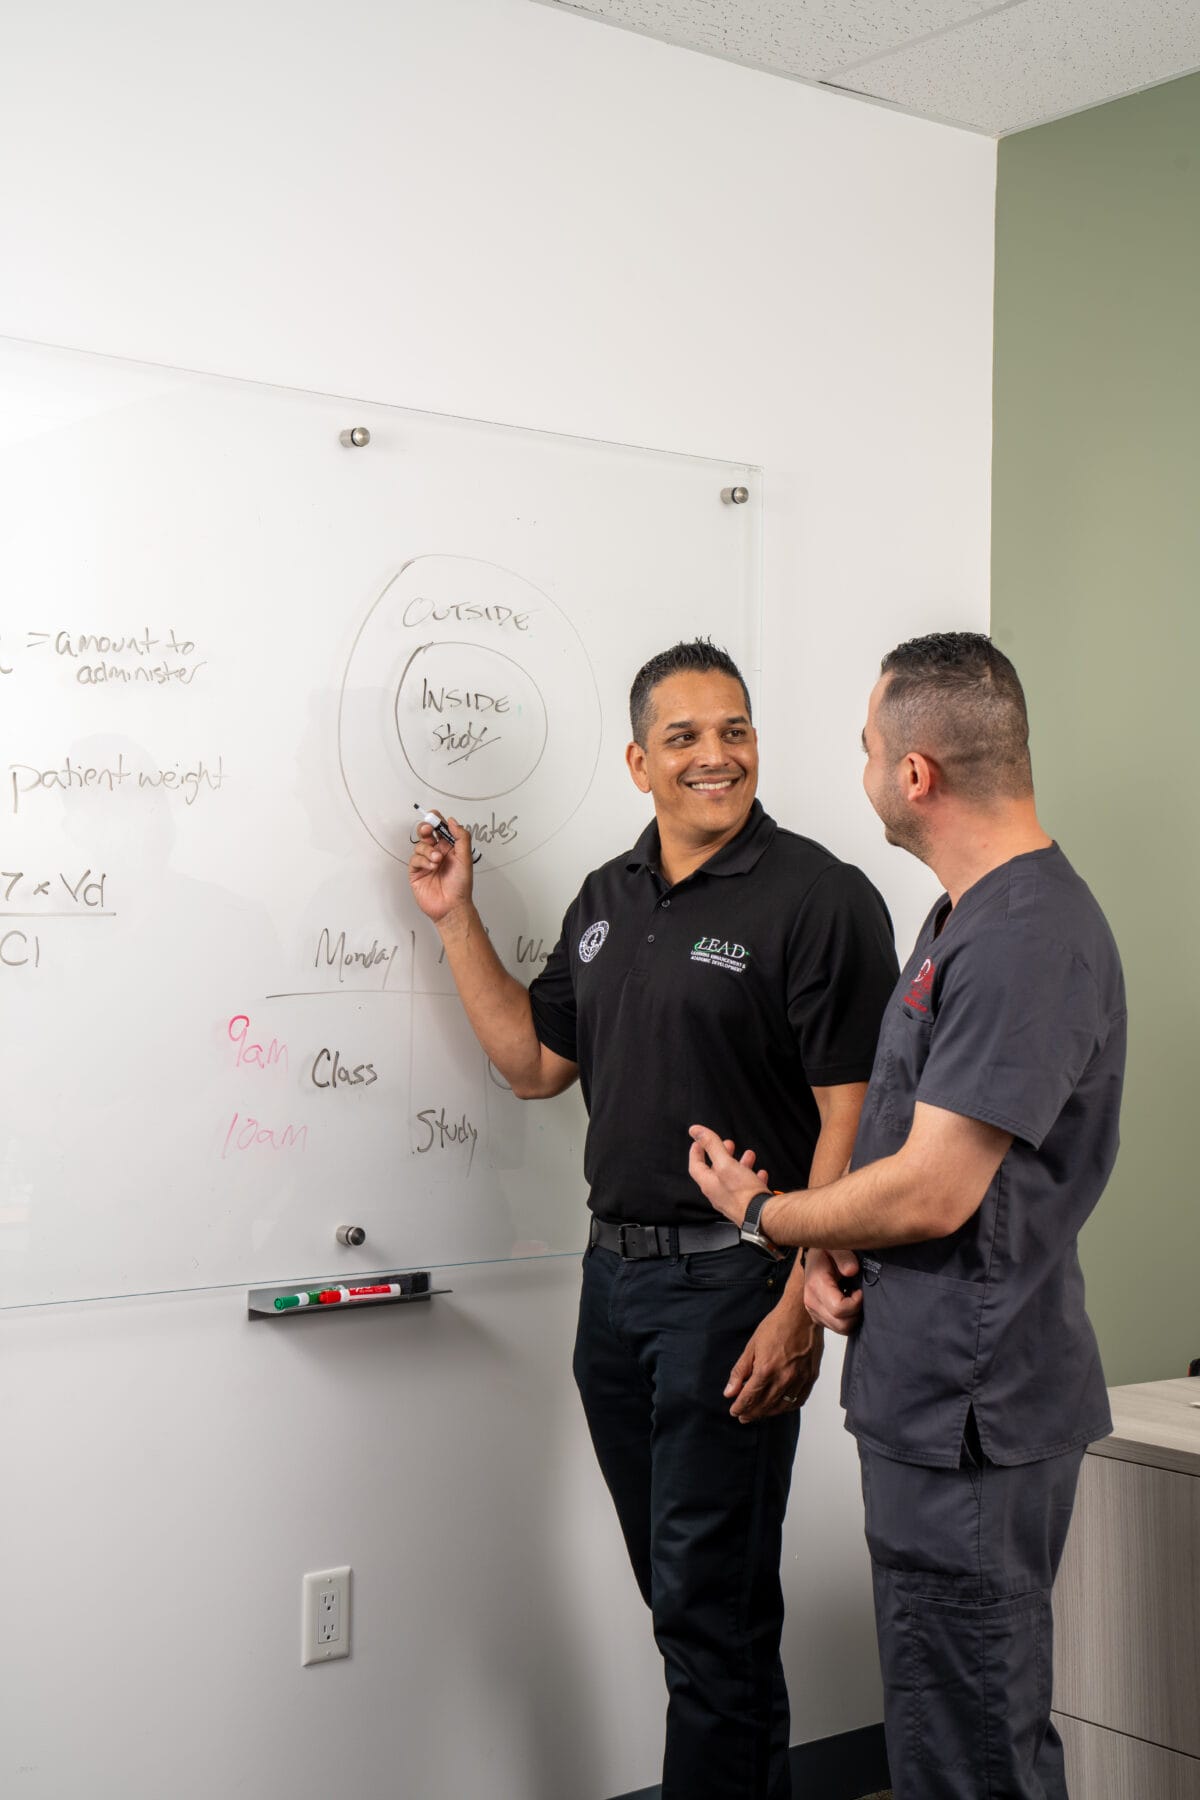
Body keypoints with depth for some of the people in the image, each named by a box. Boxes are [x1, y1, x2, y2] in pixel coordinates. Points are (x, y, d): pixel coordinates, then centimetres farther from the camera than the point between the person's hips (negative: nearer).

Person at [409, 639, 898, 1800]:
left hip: (731, 1282, -7)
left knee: (709, 1605, -1)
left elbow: (852, 1120, -15)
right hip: (614, 1272, 7)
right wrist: (455, 920, 11)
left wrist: (800, 1309, -21)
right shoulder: (606, 900, 12)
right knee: (678, 1586, 17)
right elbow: (535, 1064, 17)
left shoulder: (819, 899, -11)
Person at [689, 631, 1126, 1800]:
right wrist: (833, 1248, 2)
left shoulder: (1029, 940, -22)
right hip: (926, 1398, 10)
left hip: (971, 1412, -10)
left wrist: (761, 1212, -6)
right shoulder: (965, 914, 12)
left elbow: (934, 1192, -23)